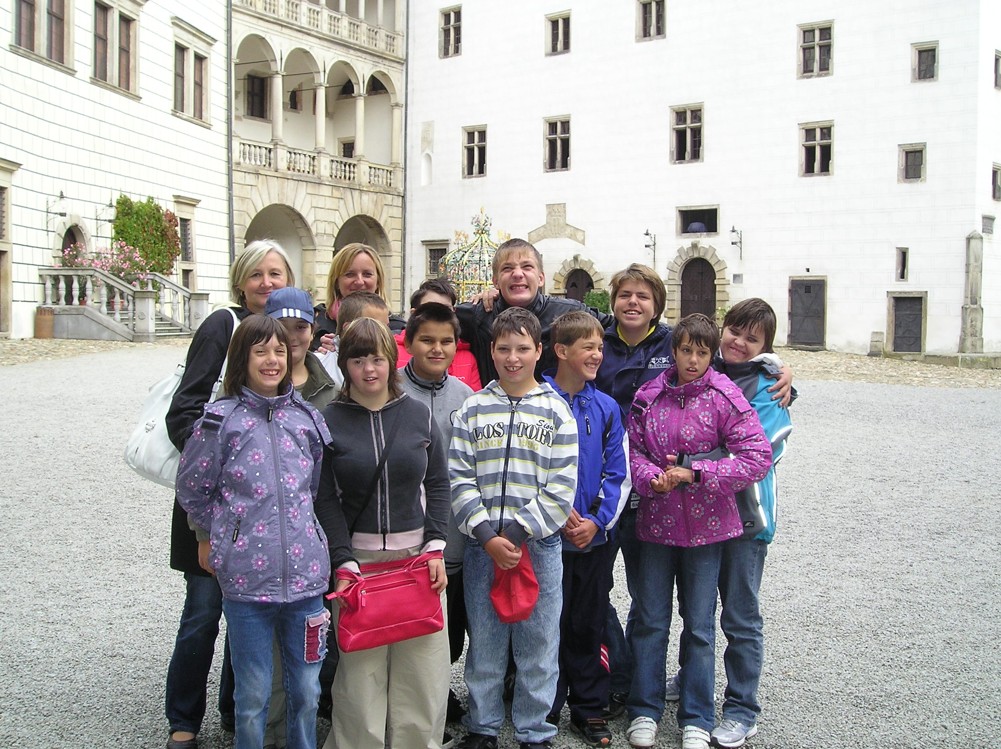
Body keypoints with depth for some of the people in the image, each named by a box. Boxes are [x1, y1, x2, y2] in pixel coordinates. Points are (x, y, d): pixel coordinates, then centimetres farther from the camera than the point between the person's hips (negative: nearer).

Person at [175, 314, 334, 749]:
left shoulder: (307, 419, 6)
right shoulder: (221, 421, -5)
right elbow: (191, 490, 4)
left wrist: (300, 529, 11)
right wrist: (224, 534, 7)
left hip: (304, 572, 3)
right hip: (245, 576, -3)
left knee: (306, 689, 13)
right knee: (253, 696, 7)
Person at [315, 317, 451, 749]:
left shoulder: (418, 415, 5)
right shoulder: (328, 421, 0)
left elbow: (438, 483, 8)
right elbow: (325, 500, -2)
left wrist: (435, 547, -1)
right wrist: (344, 563, -11)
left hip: (417, 555, 2)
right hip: (358, 556, -2)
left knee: (423, 663, 2)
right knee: (360, 667, -1)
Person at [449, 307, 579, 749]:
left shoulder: (556, 411, 2)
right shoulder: (472, 409, 5)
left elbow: (562, 486, -4)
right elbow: (458, 479, 0)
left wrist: (519, 532, -11)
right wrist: (486, 534, -10)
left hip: (540, 545, -1)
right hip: (482, 544, 1)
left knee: (539, 645, 6)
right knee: (484, 643, 9)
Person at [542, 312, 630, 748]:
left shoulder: (606, 408, 4)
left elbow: (618, 474, 4)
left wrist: (597, 520, -8)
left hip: (596, 536, 3)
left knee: (589, 625, 13)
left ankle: (589, 709, 26)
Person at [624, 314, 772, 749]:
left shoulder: (725, 397, -10)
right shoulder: (649, 396, -1)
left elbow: (758, 457, -14)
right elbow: (632, 450, 4)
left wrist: (695, 474, -18)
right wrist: (652, 478, -17)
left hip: (705, 526, -2)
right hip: (656, 521, 2)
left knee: (700, 626, 9)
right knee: (650, 620, 12)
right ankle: (644, 710, 27)